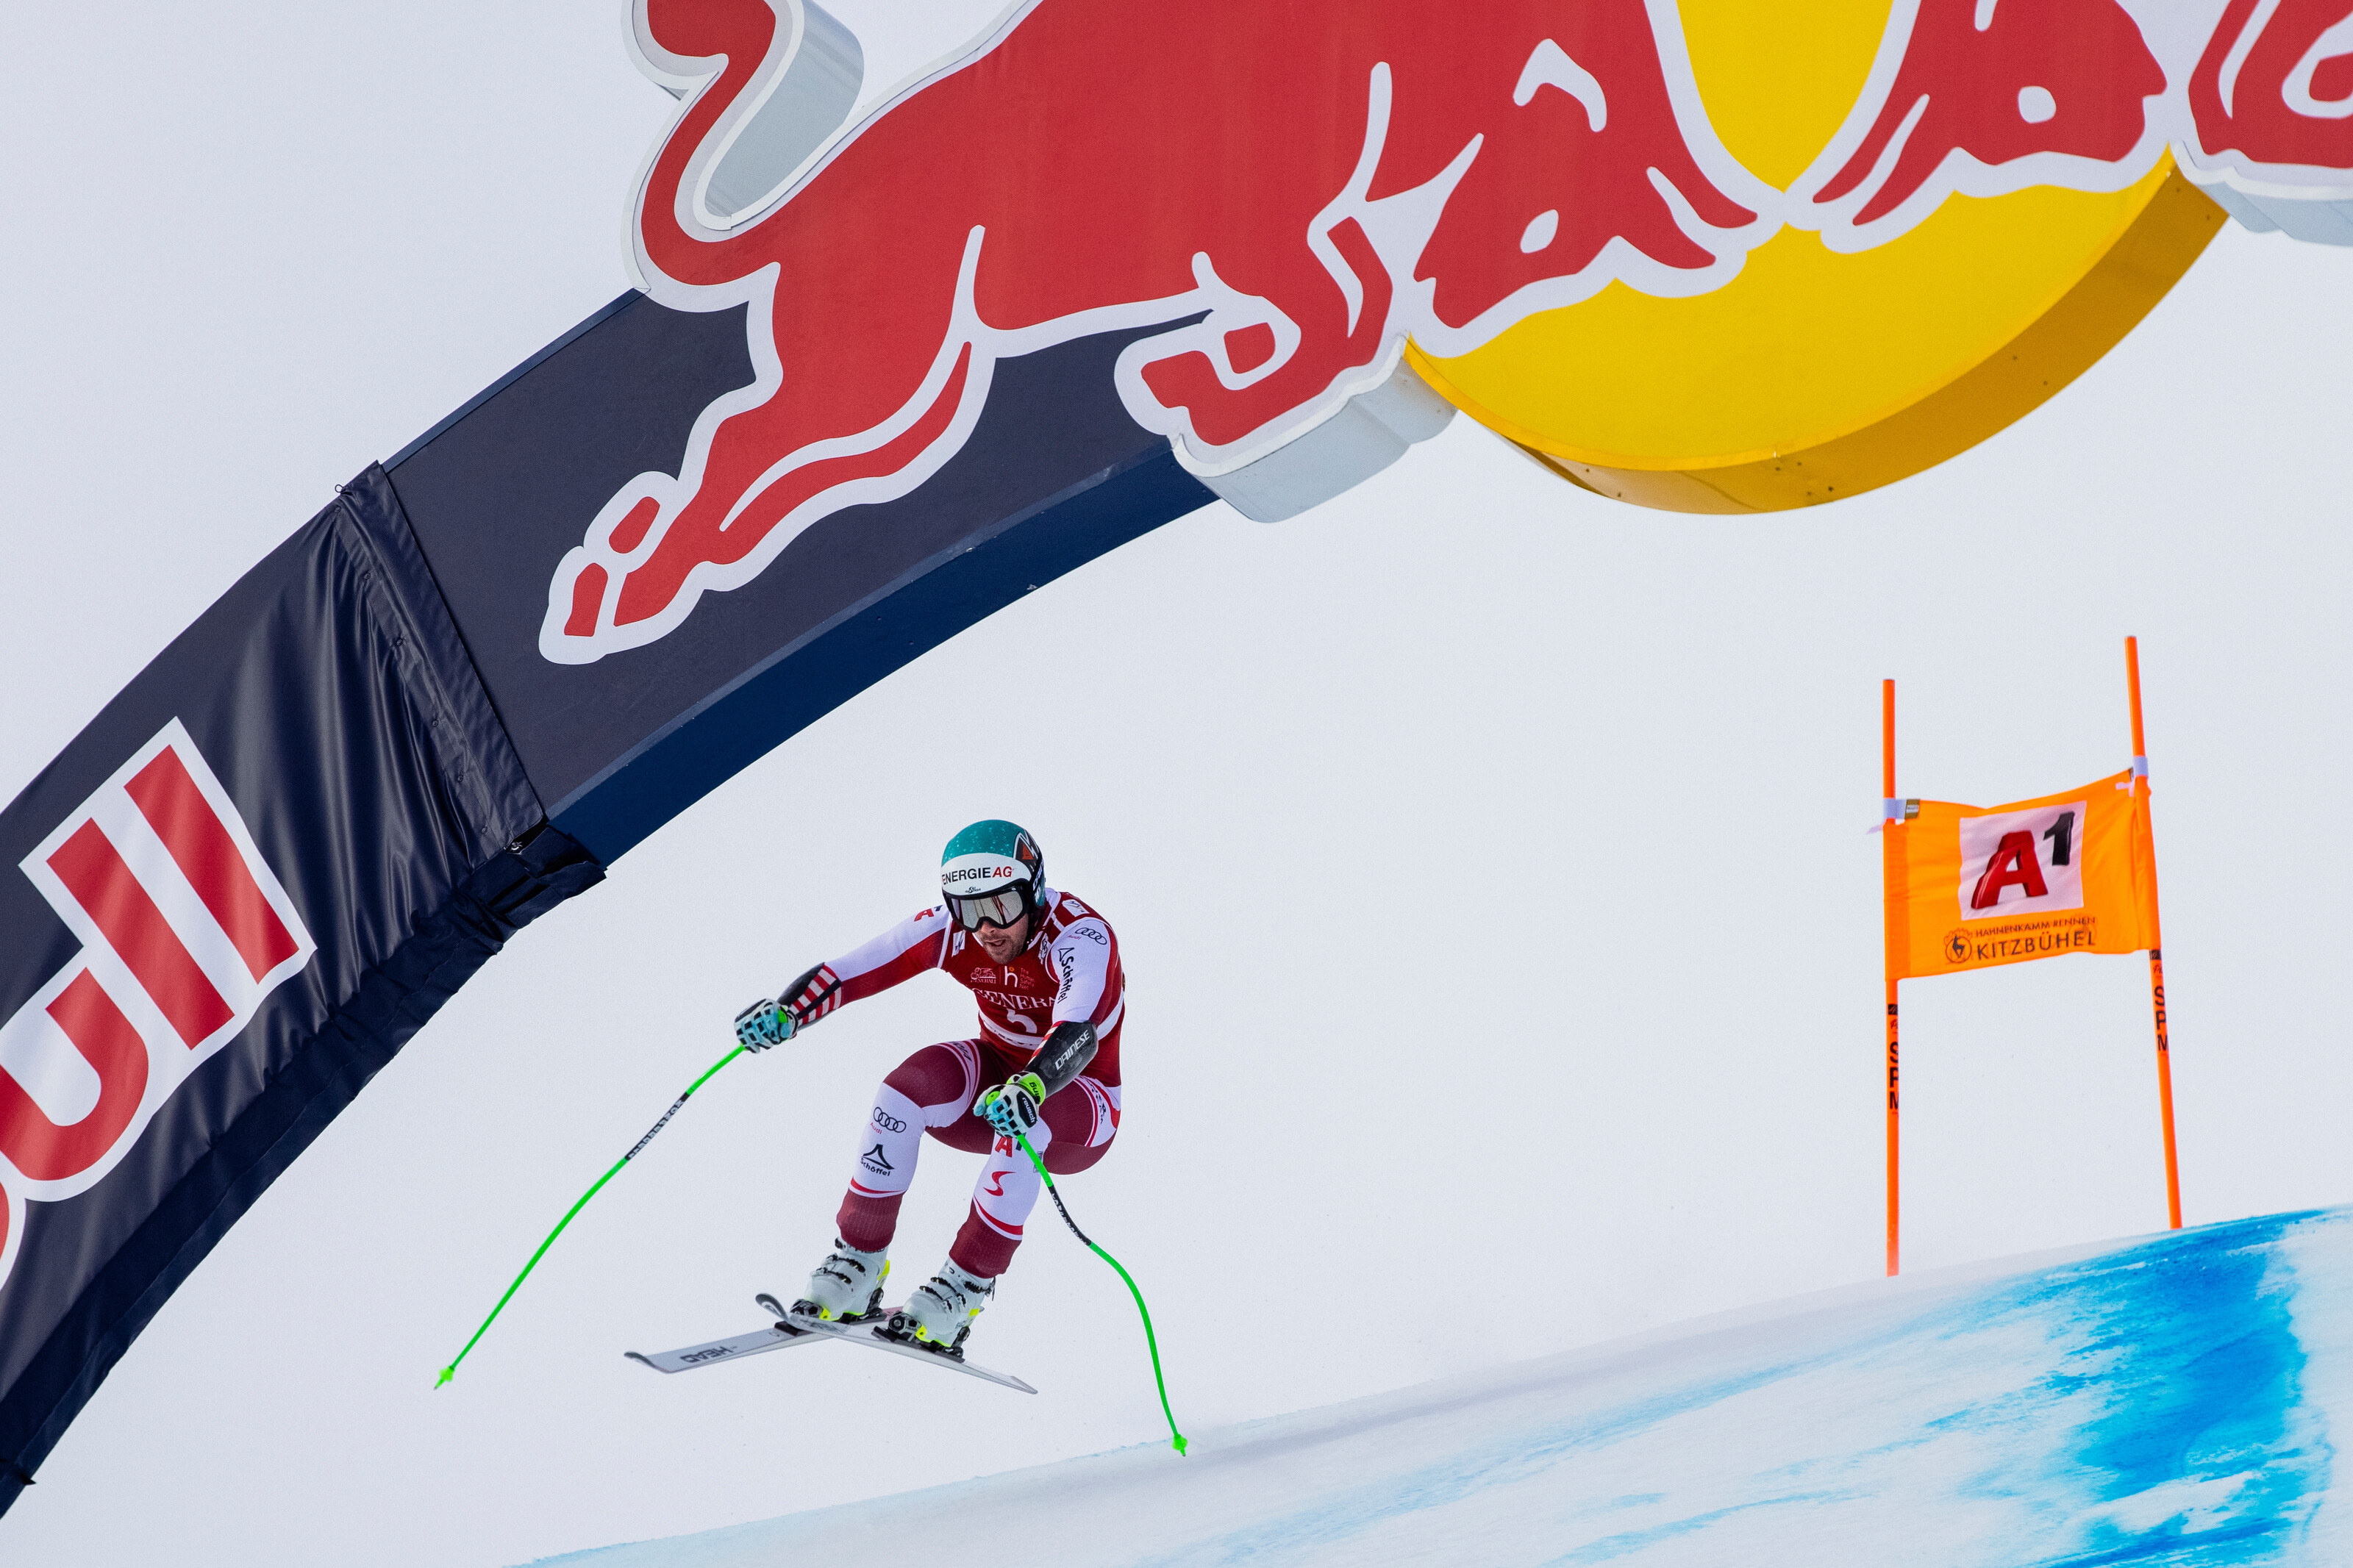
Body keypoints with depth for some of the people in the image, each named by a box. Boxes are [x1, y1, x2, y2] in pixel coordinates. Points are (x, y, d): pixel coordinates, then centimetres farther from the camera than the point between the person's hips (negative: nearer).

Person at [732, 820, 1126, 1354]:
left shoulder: (1081, 935, -29)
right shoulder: (953, 929, -16)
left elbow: (1079, 1034, -47)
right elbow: (852, 969, -23)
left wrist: (1028, 1089, -67)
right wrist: (786, 1010, -43)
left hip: (1081, 1105, -4)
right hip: (998, 1069, 4)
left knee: (1018, 1118, -38)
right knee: (912, 1082, -27)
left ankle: (961, 1292, -28)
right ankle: (856, 1266, -19)